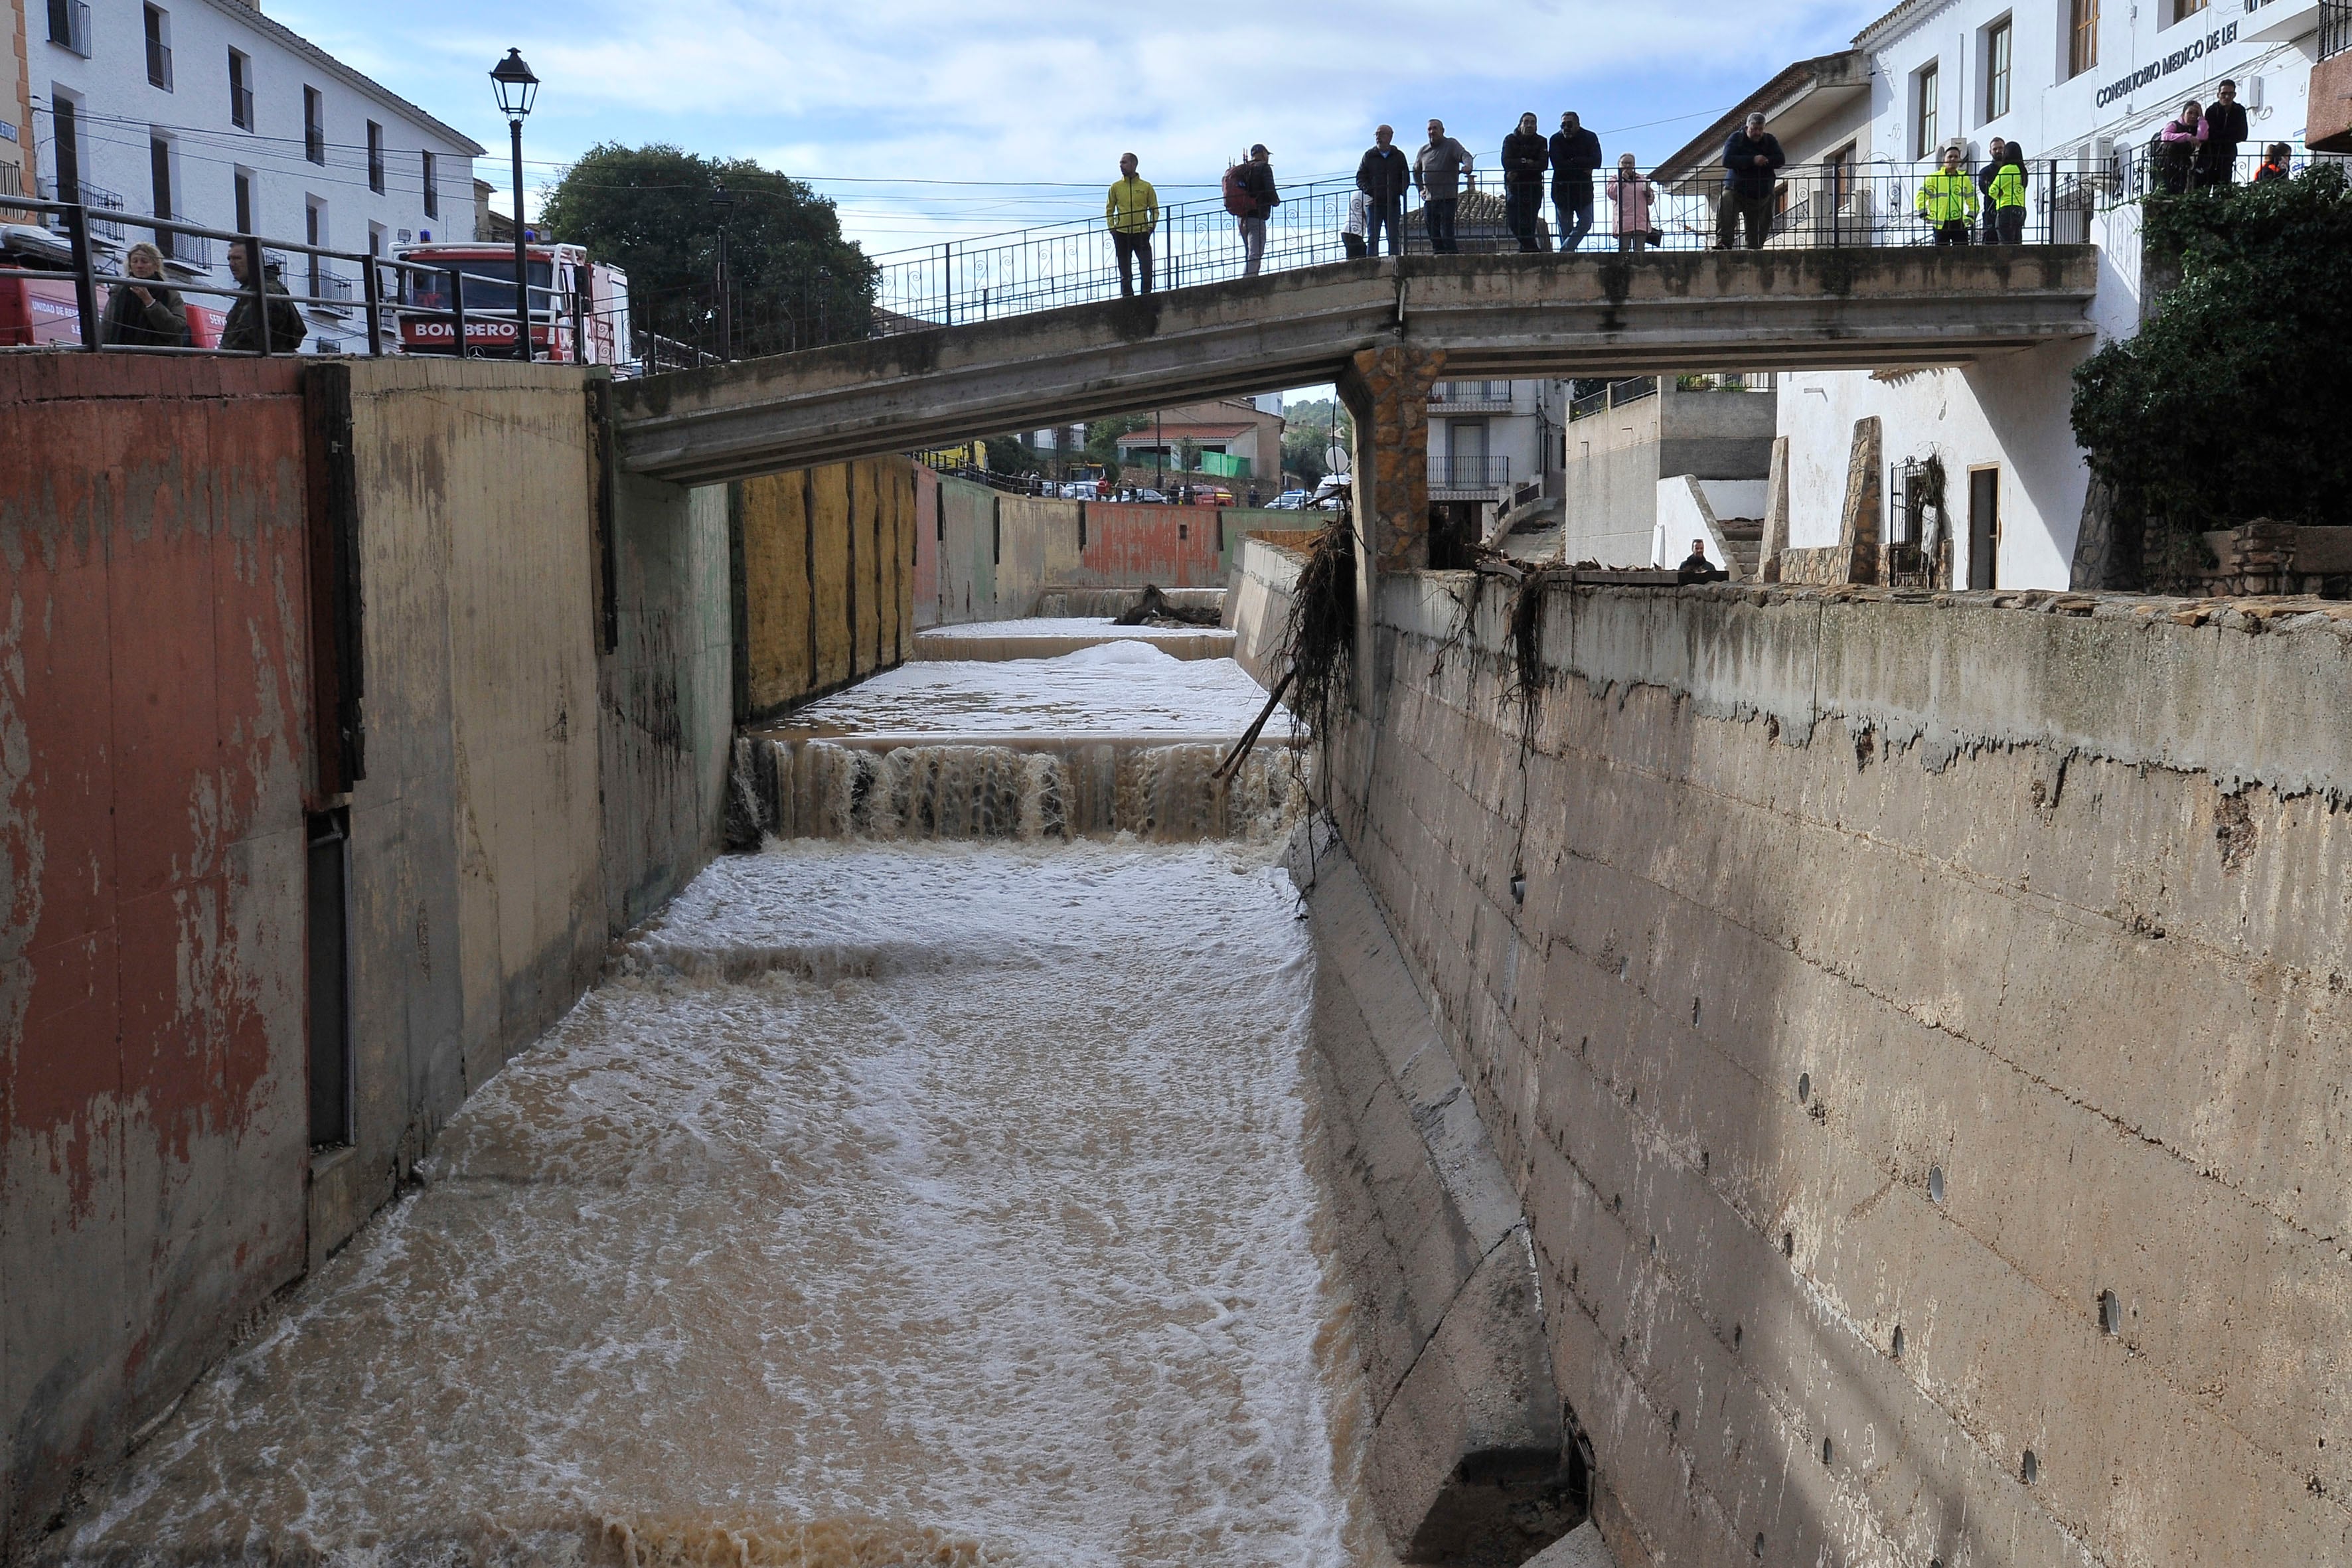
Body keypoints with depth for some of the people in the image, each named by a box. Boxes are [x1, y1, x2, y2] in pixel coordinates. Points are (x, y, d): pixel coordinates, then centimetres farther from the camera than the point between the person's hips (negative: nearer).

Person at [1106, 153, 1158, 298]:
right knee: (1125, 273, 4)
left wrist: (1151, 227, -3)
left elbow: (1155, 210, 9)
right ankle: (1127, 298, 9)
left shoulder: (1146, 187, 5)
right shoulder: (1116, 187, 8)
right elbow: (1109, 210, 10)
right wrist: (1112, 229, -1)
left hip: (1141, 233, -1)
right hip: (1122, 234, 1)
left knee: (1147, 269, -8)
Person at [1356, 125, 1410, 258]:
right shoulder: (1369, 155, 9)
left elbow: (1406, 178, 11)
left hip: (1393, 203, 1)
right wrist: (1369, 190, -11)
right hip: (1374, 203, -1)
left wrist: (1398, 191, -8)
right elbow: (1360, 178, 7)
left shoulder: (1398, 156, 10)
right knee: (1372, 238, -3)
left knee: (1394, 237, 1)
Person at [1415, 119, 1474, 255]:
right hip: (1429, 199, 5)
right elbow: (1416, 171, 30)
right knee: (1434, 237, 5)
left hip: (1448, 198, -5)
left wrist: (1467, 166, -40)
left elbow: (1465, 155, -17)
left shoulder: (1451, 144, 0)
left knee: (1447, 234, -14)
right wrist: (1420, 189, 16)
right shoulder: (1423, 150, 16)